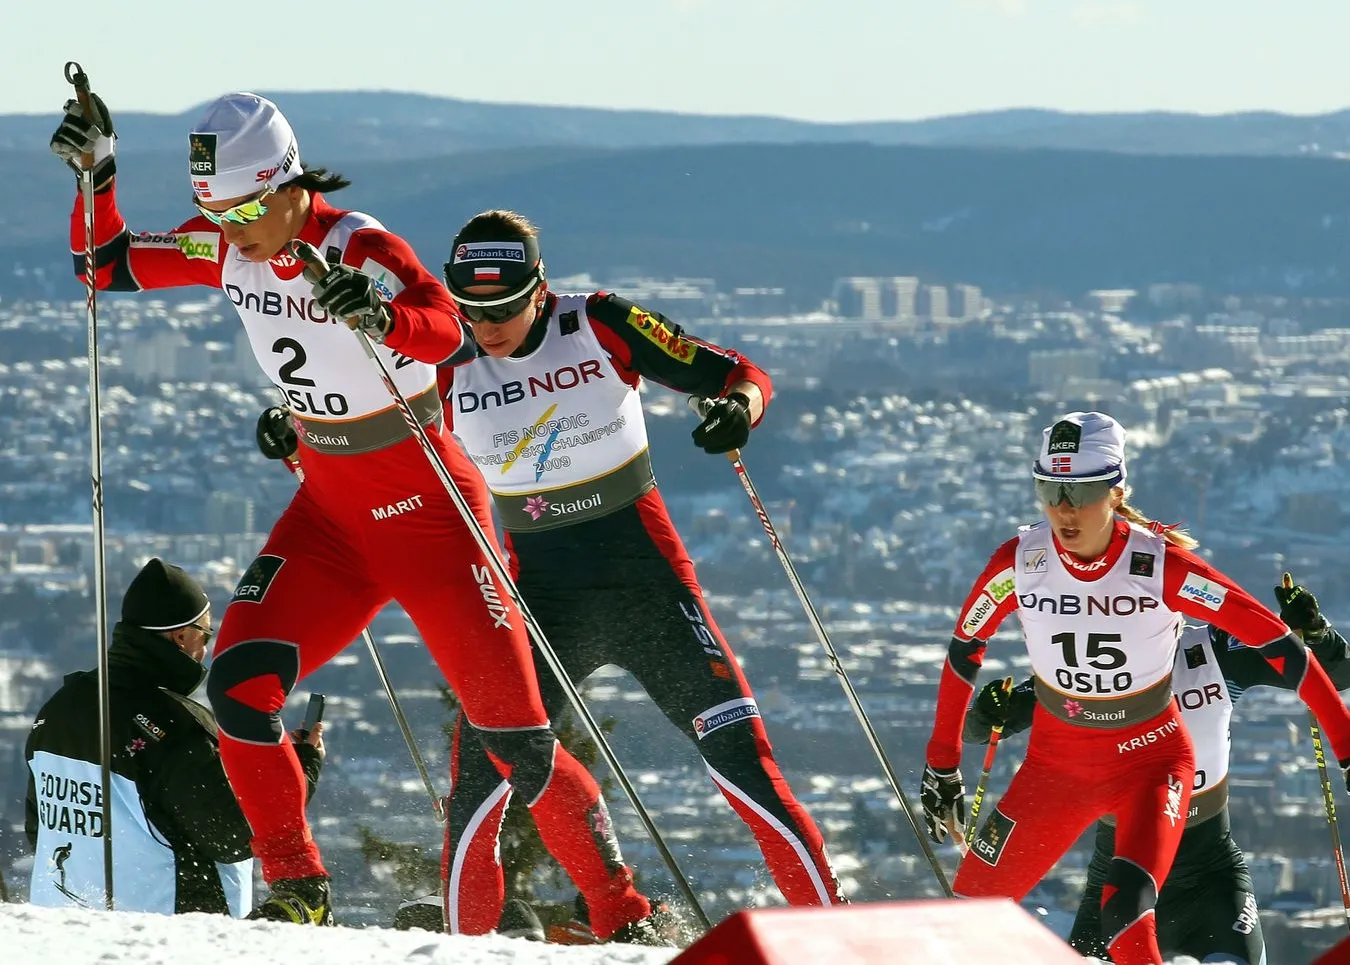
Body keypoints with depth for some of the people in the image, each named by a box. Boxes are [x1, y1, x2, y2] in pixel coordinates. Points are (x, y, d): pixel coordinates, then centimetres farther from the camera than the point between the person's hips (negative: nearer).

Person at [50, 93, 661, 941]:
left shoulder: (359, 249, -21)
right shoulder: (226, 248, -2)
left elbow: (449, 331, -39)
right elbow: (106, 265, 9)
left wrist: (383, 315, -60)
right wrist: (94, 174, -7)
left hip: (427, 509, -6)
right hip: (329, 512, 6)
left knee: (515, 736, -6)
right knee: (239, 684, -16)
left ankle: (625, 917, 7)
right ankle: (297, 890, -4)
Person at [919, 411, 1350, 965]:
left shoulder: (1162, 565, -22)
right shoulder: (1018, 563, -14)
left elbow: (1276, 643, -17)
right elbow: (964, 650, 4)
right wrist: (942, 765, 10)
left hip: (1150, 762, -3)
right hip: (1055, 766, 3)